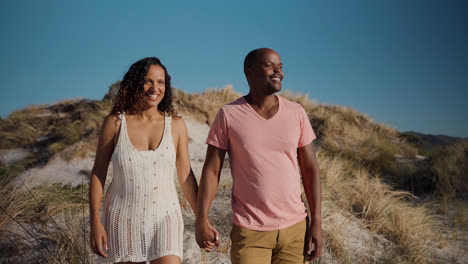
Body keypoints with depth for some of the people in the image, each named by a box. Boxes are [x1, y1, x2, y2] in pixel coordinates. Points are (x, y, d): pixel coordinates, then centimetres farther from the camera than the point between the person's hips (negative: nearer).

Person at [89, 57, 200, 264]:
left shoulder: (176, 125, -2)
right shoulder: (115, 123, -5)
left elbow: (185, 175, 3)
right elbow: (98, 173, -1)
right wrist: (95, 223, -6)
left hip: (164, 218, 1)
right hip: (124, 219, 0)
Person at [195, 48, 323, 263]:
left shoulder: (296, 113, 1)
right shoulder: (228, 115, -6)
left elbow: (310, 168, 4)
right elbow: (211, 169, -4)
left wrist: (317, 222, 0)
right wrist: (201, 220, -11)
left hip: (294, 229, 3)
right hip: (249, 231, -2)